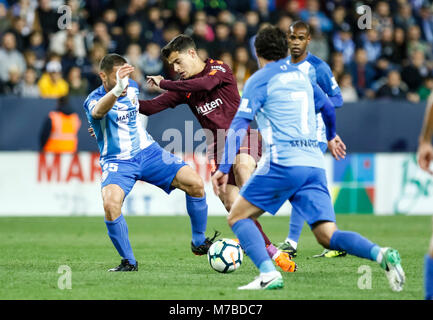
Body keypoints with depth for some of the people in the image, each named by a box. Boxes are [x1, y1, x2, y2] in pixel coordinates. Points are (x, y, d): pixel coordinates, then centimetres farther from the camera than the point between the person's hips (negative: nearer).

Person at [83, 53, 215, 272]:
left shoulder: (132, 87, 3)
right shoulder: (94, 100, -17)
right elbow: (98, 111, -44)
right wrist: (117, 90, -62)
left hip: (148, 151, 5)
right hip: (117, 161, -5)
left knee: (195, 183, -12)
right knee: (110, 203, -33)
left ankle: (199, 242, 9)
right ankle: (128, 262, -14)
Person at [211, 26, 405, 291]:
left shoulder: (260, 80, 4)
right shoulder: (300, 76, 23)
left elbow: (240, 125, -6)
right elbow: (328, 107, 40)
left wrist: (225, 167, -8)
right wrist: (332, 136, 59)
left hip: (282, 163, -6)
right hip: (314, 163, 6)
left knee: (238, 217, 6)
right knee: (328, 236, 1)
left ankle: (269, 274, -16)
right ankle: (381, 254, -26)